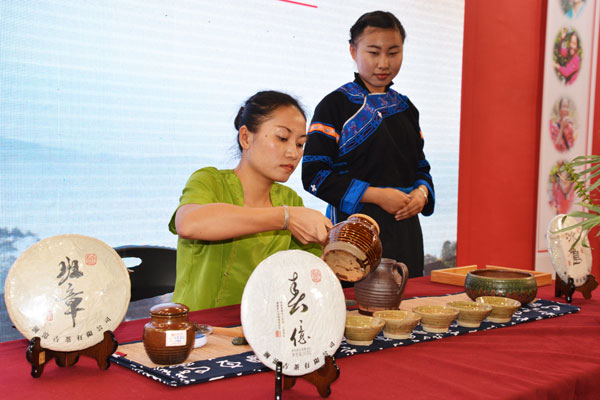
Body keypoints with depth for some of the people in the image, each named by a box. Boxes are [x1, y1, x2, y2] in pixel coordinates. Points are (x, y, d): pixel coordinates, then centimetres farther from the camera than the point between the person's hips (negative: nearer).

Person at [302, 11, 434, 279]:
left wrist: (422, 192, -3)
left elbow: (420, 166, 21)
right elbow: (314, 174, -11)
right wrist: (375, 195, -15)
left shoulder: (405, 108, 14)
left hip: (404, 227, 6)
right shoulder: (336, 104, -5)